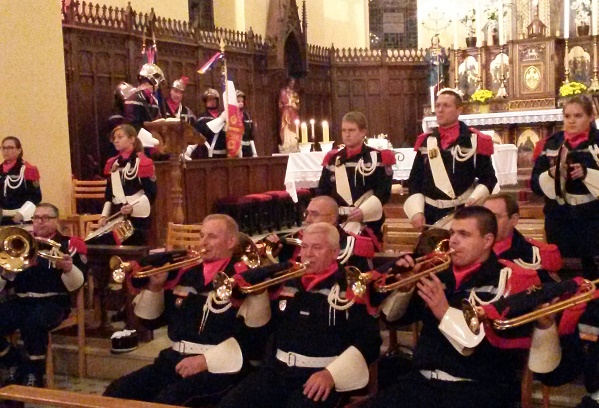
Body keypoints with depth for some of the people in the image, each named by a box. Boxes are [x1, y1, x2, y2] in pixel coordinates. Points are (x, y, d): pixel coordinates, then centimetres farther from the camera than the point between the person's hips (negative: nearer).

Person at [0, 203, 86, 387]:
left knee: (32, 323, -36)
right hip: (22, 301, 5)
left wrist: (68, 268, -28)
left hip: (53, 301, -5)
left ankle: (35, 374, -12)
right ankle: (17, 366, 3)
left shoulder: (69, 244, 1)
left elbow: (77, 284, -7)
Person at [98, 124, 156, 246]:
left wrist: (133, 207, -23)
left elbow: (151, 193, -11)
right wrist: (104, 215, 7)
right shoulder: (112, 163, 13)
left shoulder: (143, 163, -6)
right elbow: (109, 193, 17)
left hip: (137, 217, -6)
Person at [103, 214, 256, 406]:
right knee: (117, 392, -14)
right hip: (176, 360, 6)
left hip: (219, 366, -6)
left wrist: (206, 360, -17)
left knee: (167, 400, -32)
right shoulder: (186, 272, 14)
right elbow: (152, 321, 20)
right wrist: (154, 287, 3)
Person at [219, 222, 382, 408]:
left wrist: (331, 374, -19)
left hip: (320, 375, -5)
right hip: (278, 370, 5)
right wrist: (258, 292, 4)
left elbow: (369, 340, -8)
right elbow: (264, 325, 23)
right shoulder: (288, 281, 13)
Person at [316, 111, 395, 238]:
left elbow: (383, 192, -8)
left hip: (368, 223, -4)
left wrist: (364, 211, -22)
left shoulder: (377, 158, -1)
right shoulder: (333, 159, 12)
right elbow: (322, 191, 14)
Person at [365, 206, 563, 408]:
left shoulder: (506, 281, -4)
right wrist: (404, 287, -1)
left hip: (478, 388, -4)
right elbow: (395, 316, 19)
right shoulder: (440, 274, 12)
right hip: (424, 380, 5)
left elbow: (501, 348, -17)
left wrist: (446, 313, -19)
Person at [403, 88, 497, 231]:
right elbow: (414, 180, 10)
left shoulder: (474, 141, -2)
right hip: (430, 215, 3)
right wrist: (416, 211, -1)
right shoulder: (426, 142, 8)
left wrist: (474, 200, -18)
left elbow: (488, 178, -1)